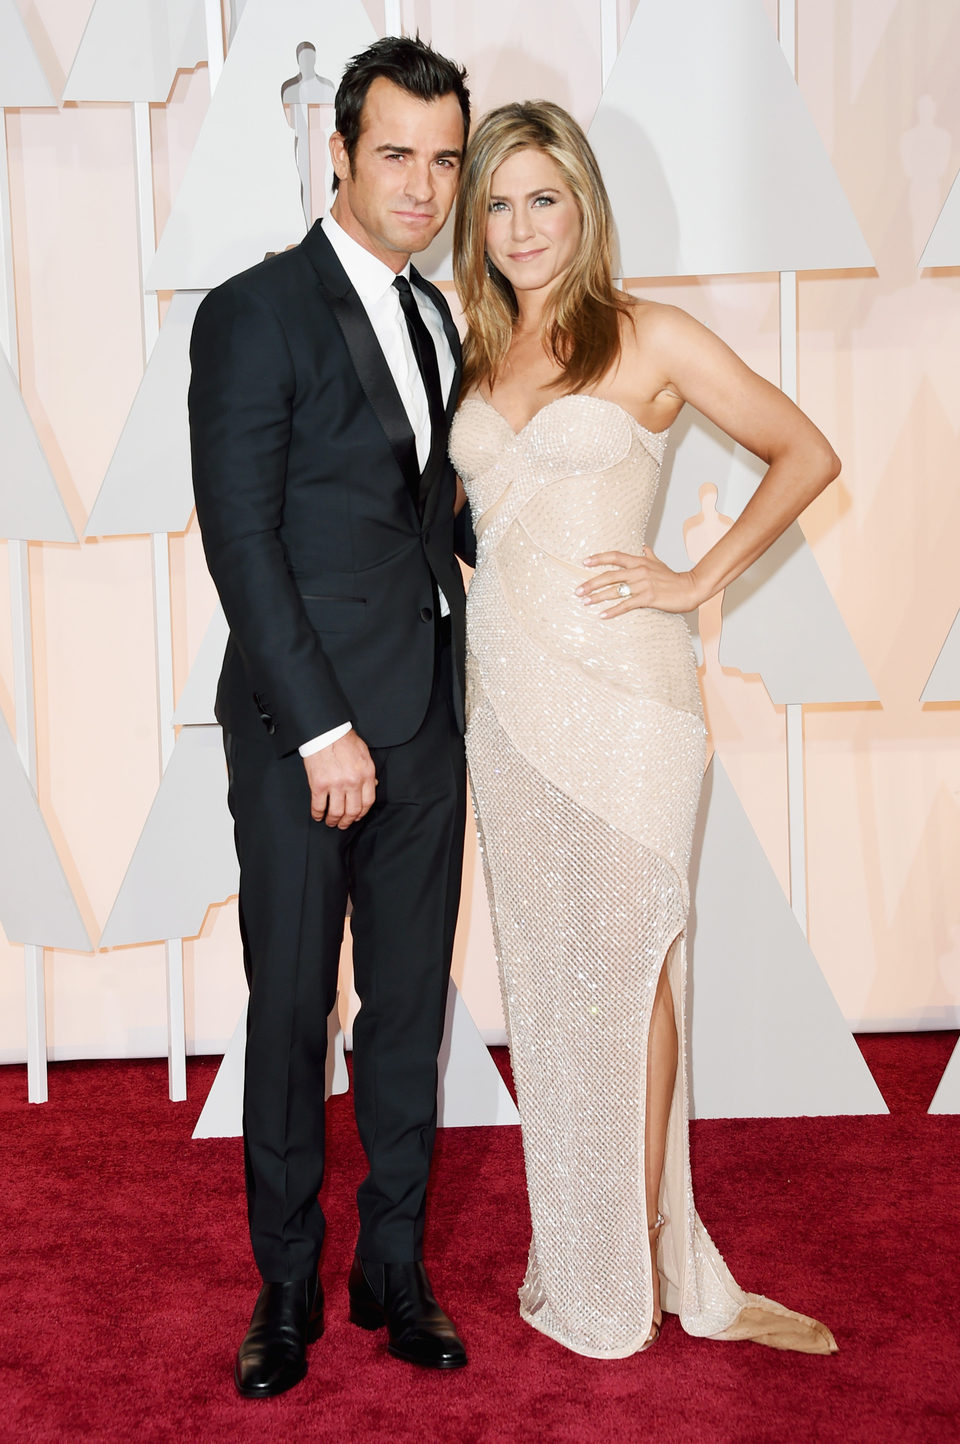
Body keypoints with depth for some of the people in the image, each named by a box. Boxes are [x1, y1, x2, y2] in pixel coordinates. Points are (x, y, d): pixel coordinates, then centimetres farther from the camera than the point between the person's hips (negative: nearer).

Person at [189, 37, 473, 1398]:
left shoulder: (435, 317, 15)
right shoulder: (254, 314, -7)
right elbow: (241, 537, -13)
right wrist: (323, 730, -15)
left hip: (426, 722, 6)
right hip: (304, 728, -6)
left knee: (410, 1006, 12)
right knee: (290, 1012, 5)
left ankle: (393, 1268, 26)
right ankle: (287, 1286, 22)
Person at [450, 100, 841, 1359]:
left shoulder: (650, 338, -2)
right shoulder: (475, 358, 12)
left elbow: (807, 455, 1)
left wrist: (698, 582, -6)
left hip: (617, 693, -5)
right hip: (507, 695, 5)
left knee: (622, 969, 1)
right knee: (544, 972, 10)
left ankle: (630, 1274, 16)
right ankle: (577, 1254, 25)